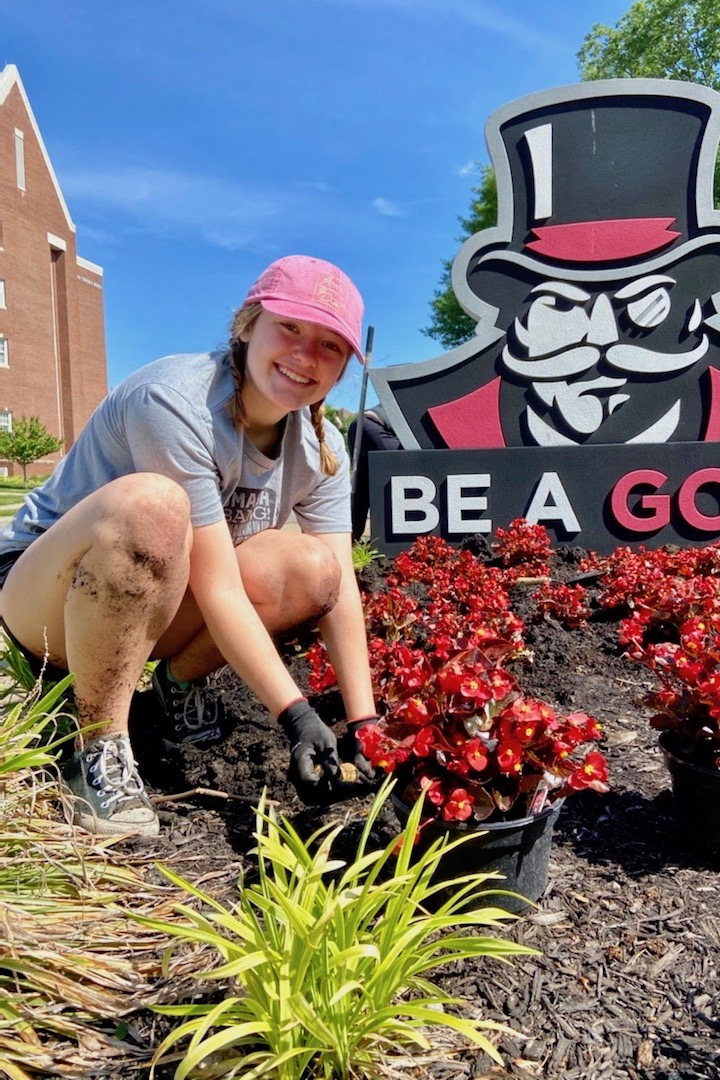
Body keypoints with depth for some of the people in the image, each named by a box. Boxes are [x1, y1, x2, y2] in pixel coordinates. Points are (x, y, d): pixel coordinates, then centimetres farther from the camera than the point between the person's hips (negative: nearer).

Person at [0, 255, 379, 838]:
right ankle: (99, 746, -21)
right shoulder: (174, 402, -28)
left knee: (312, 567, -18)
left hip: (157, 603, 6)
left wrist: (363, 725, -20)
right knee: (150, 502, -37)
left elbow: (340, 587, -13)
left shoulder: (320, 449, -8)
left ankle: (182, 680, 4)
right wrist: (297, 715, -31)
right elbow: (219, 590, -31)